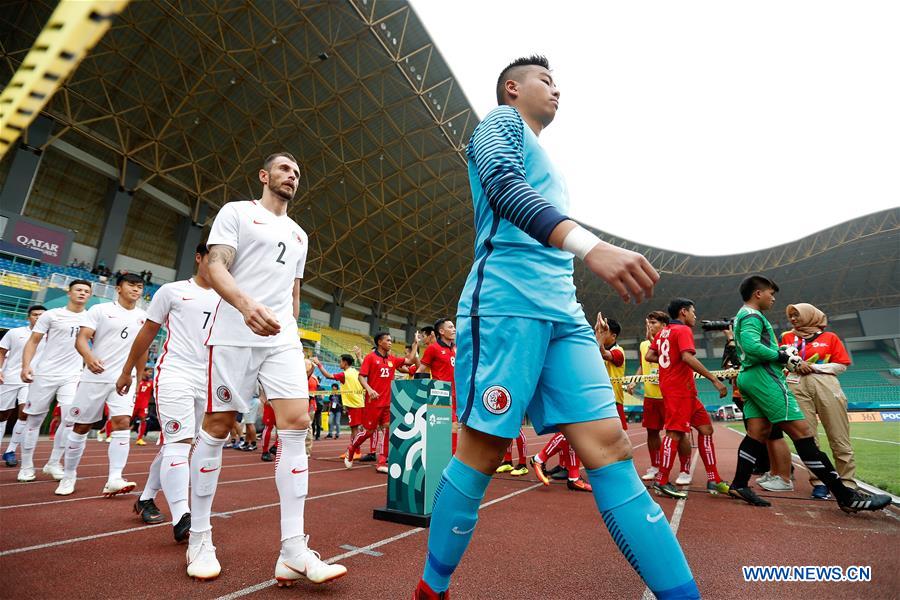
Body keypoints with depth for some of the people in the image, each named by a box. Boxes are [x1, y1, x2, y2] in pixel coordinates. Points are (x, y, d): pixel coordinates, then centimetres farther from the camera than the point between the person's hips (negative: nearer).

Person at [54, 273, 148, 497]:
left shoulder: (143, 317, 10)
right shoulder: (100, 310, -1)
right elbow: (81, 338, -10)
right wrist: (89, 357, -31)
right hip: (94, 377, -2)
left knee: (123, 423, -12)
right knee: (81, 426, 8)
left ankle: (114, 479, -12)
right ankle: (69, 476, 27)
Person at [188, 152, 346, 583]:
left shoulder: (299, 235, 24)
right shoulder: (236, 212, 7)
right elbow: (216, 267, -8)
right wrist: (246, 304, -27)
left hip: (283, 340, 5)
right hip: (234, 336, -4)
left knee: (296, 424, -8)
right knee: (216, 427, 2)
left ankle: (293, 551, -5)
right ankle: (199, 538, 21)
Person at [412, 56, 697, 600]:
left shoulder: (543, 161, 34)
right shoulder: (501, 120, 10)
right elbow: (504, 187, -13)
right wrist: (590, 245, -28)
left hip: (563, 311, 8)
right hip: (506, 302, -8)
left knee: (609, 447, -2)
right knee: (483, 453, -4)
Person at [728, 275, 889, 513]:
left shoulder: (742, 316, 23)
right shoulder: (752, 315, -8)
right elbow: (751, 346, -25)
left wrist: (781, 351, 12)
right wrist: (782, 356, -14)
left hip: (749, 377, 10)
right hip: (763, 375, -10)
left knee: (757, 433, 7)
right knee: (802, 432, -8)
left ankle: (739, 484, 7)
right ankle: (845, 495, -4)